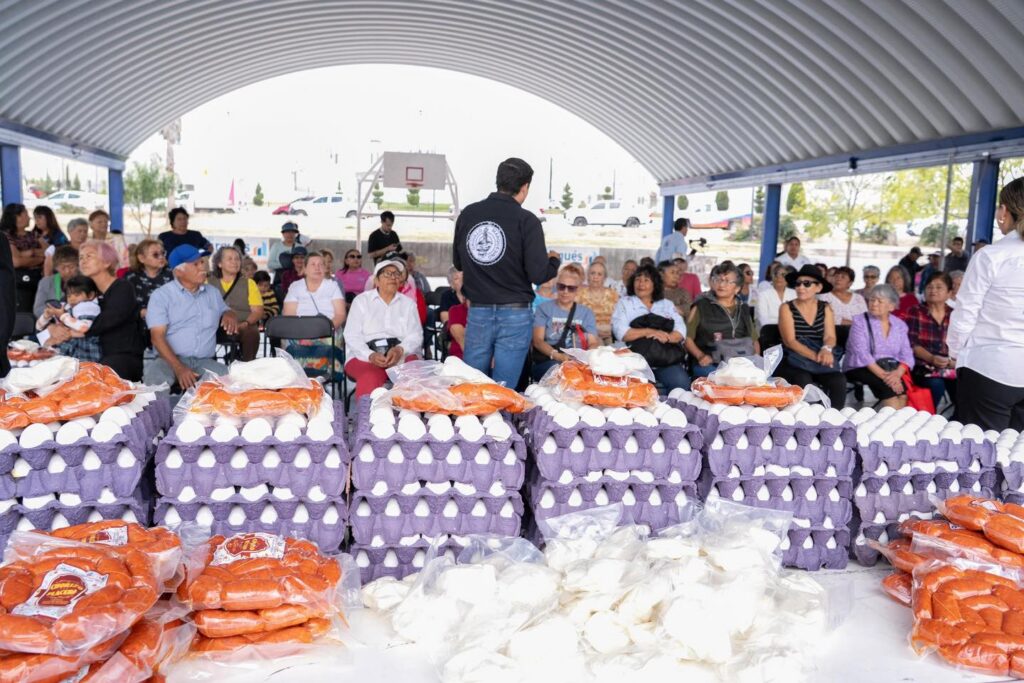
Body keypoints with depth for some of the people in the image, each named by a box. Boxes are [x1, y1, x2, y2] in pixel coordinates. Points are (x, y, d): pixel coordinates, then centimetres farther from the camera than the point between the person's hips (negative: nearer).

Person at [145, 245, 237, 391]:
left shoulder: (213, 293, 16)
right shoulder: (161, 295, 1)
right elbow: (157, 336, -8)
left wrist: (229, 314, 4)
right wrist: (179, 368, -23)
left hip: (205, 362, 4)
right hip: (171, 360, -4)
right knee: (155, 378, -38)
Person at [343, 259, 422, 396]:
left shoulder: (408, 303, 20)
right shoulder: (361, 301, 14)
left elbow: (416, 336, 7)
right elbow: (352, 336, 4)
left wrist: (400, 350, -16)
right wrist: (371, 355, -16)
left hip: (403, 355, 2)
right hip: (365, 355, -2)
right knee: (370, 378, -37)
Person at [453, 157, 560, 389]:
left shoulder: (468, 214, 3)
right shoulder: (526, 220, -10)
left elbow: (457, 262, 13)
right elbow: (538, 274, -12)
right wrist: (554, 260, 8)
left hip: (477, 312, 4)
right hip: (514, 315, -4)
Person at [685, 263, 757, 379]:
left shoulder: (743, 309, 22)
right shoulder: (701, 307, 10)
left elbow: (754, 339, 27)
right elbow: (687, 337, 4)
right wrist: (700, 356, -12)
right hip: (710, 364, -4)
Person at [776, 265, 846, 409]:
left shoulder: (825, 308, 9)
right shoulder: (786, 308, -1)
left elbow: (830, 336, -2)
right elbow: (790, 341, -12)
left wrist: (826, 349, -28)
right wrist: (816, 356, -27)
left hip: (819, 361, 3)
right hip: (792, 362, -3)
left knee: (838, 381, -25)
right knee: (803, 380, -34)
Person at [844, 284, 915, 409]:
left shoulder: (900, 325, 12)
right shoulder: (860, 322, 0)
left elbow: (907, 356, 3)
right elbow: (861, 354, -13)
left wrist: (897, 373, -19)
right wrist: (883, 375, -24)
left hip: (892, 370, 3)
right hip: (861, 369, -3)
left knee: (903, 387, -28)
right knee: (888, 385, -31)